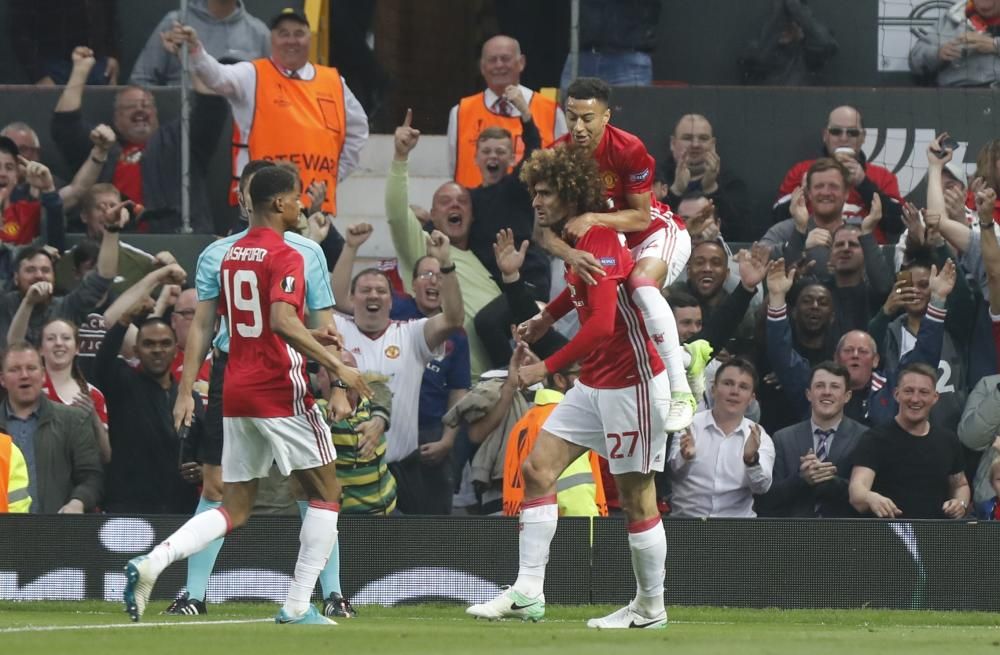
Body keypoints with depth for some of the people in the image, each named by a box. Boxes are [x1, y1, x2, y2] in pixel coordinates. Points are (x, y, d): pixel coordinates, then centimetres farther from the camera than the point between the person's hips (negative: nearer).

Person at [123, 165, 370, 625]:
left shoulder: (231, 256, 14)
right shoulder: (284, 257, -12)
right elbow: (283, 321, -27)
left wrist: (309, 338, 26)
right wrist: (335, 366, -26)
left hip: (236, 393, 8)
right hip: (281, 392, -8)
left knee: (233, 511, 9)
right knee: (325, 492, 8)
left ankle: (152, 562, -14)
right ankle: (297, 606, 2)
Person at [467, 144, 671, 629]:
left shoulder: (601, 242, -21)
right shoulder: (579, 241, 8)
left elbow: (602, 324, -31)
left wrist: (547, 367, -26)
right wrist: (548, 317, 19)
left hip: (631, 380, -10)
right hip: (594, 384, 10)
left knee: (636, 494, -1)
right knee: (537, 468, 2)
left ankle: (651, 608, 11)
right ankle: (528, 593, -1)